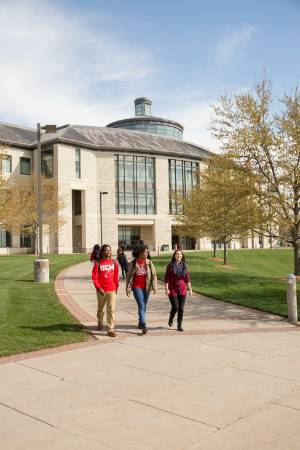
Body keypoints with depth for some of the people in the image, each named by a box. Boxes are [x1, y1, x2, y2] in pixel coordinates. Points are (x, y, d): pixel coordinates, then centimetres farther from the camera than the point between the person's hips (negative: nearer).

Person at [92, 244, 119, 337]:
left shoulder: (114, 263, 2)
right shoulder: (98, 263, -7)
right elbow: (94, 277, -9)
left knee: (111, 309, -5)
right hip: (101, 290, -1)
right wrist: (99, 288, -16)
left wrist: (116, 287, 15)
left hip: (112, 290, 1)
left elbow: (116, 277, 10)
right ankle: (100, 323, 44)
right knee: (101, 308, 18)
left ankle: (110, 329, -2)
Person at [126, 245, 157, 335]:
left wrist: (154, 286, -9)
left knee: (143, 306, 14)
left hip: (146, 287, 3)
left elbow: (154, 275, 1)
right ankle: (143, 325, -16)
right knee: (141, 306, -12)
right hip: (137, 287, -3)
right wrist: (128, 288, -1)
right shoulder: (133, 263, -2)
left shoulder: (149, 263, 2)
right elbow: (129, 276, 2)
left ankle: (140, 322, 32)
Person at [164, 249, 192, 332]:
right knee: (175, 307, -6)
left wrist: (190, 289, 3)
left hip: (182, 290, 3)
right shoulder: (170, 265, -4)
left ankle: (179, 325, 12)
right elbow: (167, 278, -4)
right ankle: (171, 319, 25)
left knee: (181, 308, 1)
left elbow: (187, 278, 7)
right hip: (172, 289, -3)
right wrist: (167, 289, -11)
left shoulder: (184, 266, 5)